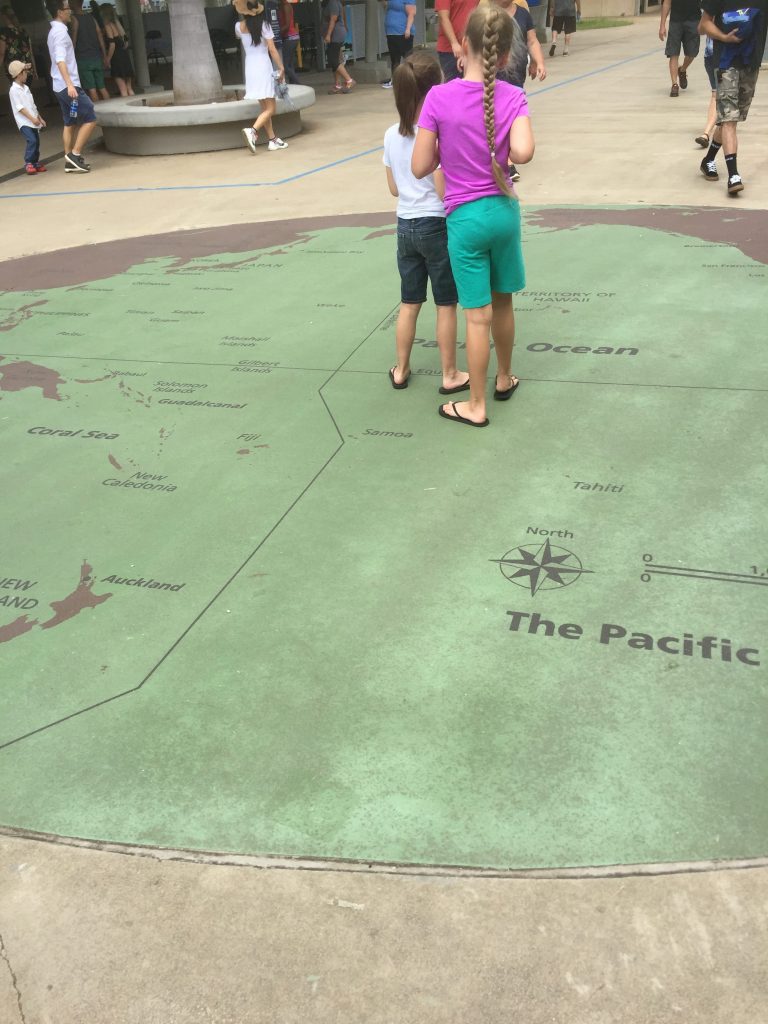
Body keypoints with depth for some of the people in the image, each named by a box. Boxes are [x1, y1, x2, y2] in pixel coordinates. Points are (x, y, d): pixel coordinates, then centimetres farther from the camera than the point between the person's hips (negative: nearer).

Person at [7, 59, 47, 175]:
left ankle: (35, 163, 17)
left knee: (36, 141, 7)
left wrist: (39, 118, 19)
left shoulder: (26, 88, 16)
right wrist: (32, 118, -21)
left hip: (33, 121, 8)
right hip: (24, 122, -8)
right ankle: (28, 164, -16)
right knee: (31, 141, -20)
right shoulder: (14, 90, -10)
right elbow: (20, 107, -16)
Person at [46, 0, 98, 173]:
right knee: (90, 119, -8)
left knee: (70, 123, 11)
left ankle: (70, 161, 11)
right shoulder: (60, 31, -14)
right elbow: (60, 60, -25)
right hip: (68, 86, -10)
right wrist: (69, 84, -34)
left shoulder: (55, 31, 17)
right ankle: (75, 154, -9)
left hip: (61, 87, 10)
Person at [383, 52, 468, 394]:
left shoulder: (391, 135, 2)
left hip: (405, 226, 6)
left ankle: (401, 370, 24)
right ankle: (450, 375, 15)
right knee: (446, 305, 6)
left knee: (409, 303, 15)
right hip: (436, 226, -6)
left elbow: (394, 188, 8)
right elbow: (443, 190, -17)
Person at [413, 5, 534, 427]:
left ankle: (476, 406, 14)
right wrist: (500, 152, -1)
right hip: (504, 210, 3)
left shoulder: (439, 97, -11)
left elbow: (420, 167, -9)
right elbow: (523, 152, -22)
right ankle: (505, 379, 38)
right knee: (502, 301, 20)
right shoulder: (513, 97, -6)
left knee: (478, 314, 3)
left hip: (465, 218, -3)